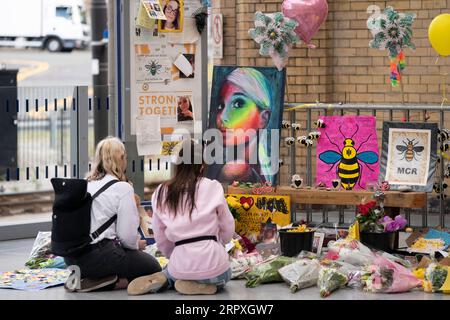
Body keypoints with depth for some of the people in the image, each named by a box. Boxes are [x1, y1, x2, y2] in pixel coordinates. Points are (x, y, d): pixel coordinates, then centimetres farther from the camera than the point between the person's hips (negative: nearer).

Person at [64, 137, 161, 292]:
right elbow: (127, 236, -11)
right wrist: (137, 244, 13)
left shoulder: (86, 185, 11)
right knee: (153, 266, 14)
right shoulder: (123, 188, -8)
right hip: (99, 255, -7)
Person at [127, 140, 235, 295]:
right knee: (224, 275, 34)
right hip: (211, 259, -3)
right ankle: (202, 283, 1)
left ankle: (164, 279, 5)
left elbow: (161, 238, 8)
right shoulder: (212, 188, -5)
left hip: (181, 263, 3)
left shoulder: (161, 193, 2)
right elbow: (228, 229, 6)